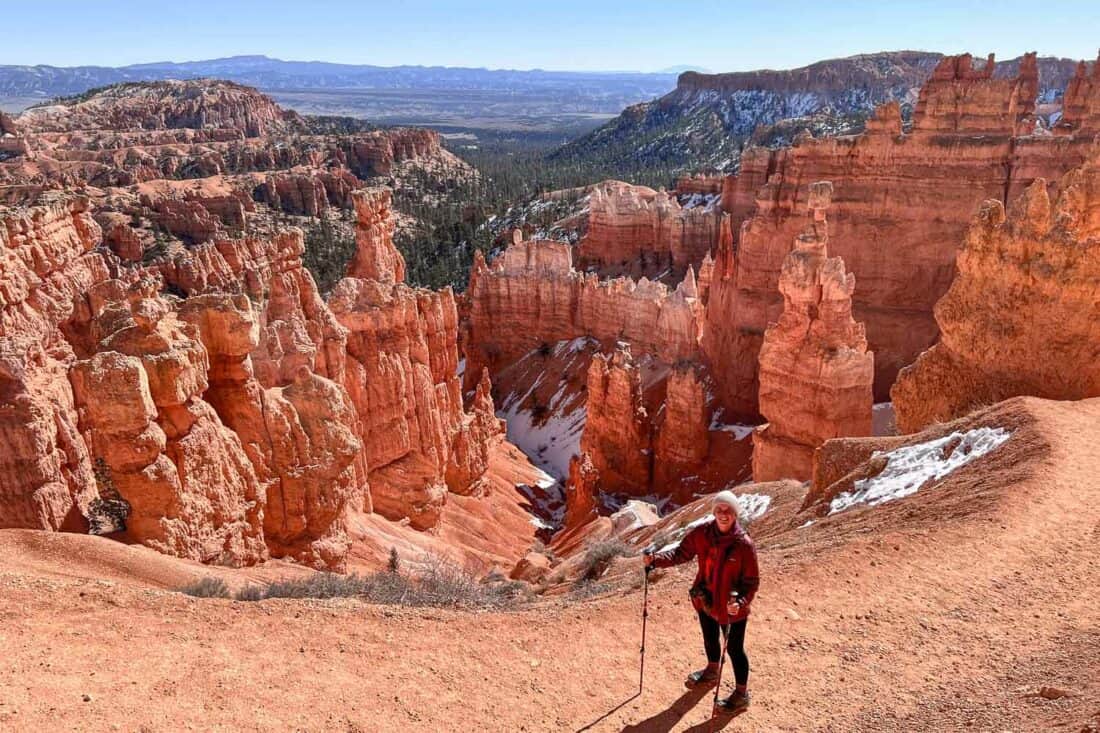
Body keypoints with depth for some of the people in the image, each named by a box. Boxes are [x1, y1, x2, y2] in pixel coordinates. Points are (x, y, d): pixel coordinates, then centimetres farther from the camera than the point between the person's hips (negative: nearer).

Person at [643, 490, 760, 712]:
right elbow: (681, 552, -4)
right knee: (710, 639, 27)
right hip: (705, 600, 5)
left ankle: (742, 693, 32)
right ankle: (712, 670, 57)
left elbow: (752, 581, -18)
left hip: (733, 607, -5)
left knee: (734, 648, 9)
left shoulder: (744, 544, -23)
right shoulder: (702, 533, -12)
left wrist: (740, 601, -34)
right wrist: (656, 559, -18)